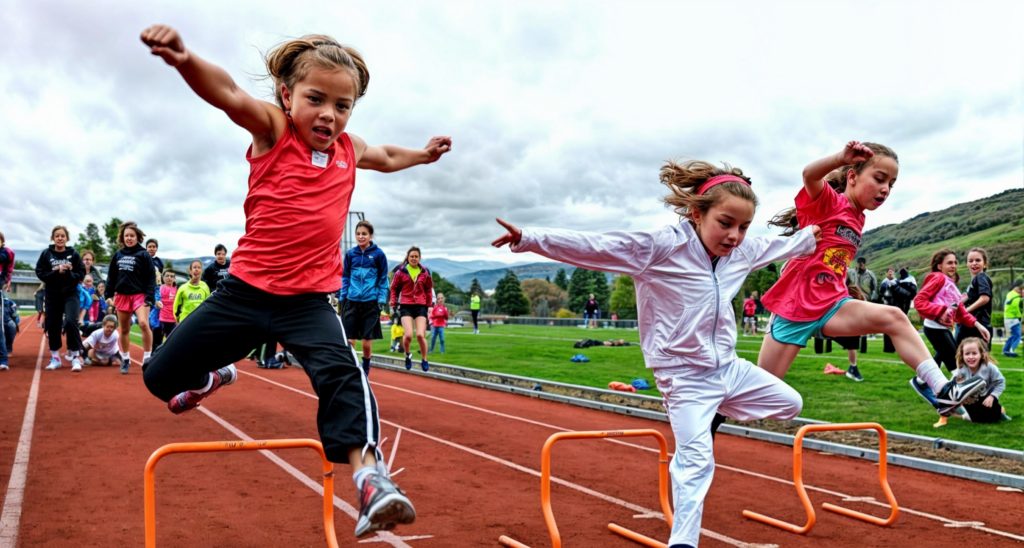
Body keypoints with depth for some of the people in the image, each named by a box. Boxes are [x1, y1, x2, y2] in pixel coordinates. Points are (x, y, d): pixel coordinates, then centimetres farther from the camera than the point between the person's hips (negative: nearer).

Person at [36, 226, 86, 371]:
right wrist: (56, 272, -17)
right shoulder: (46, 254, 0)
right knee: (53, 325, 6)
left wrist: (68, 273, -18)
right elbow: (40, 273, -3)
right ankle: (55, 358, 19)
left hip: (71, 293, -2)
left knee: (71, 321, -19)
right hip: (52, 294, 2)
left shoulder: (73, 254, -1)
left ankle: (76, 357, -14)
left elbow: (81, 274, -1)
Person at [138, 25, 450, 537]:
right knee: (161, 377, 8)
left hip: (308, 301, 1)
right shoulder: (272, 128, -7)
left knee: (342, 374, -27)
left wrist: (423, 155, 31)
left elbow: (383, 157, 35)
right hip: (244, 291, -1)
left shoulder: (349, 149, 7)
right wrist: (186, 60, -50)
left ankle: (368, 474, -31)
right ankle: (215, 375, 41)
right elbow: (229, 95, -32)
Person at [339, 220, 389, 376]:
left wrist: (382, 299, -4)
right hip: (351, 302, 2)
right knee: (349, 340, -3)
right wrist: (342, 297, 5)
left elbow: (383, 279, 4)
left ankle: (365, 370, 26)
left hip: (370, 303, -2)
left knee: (367, 342, 3)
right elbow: (345, 277, 13)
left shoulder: (378, 254, -1)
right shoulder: (350, 254, 6)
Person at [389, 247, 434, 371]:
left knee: (420, 335, -9)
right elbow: (394, 288, 9)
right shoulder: (401, 272, 0)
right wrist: (394, 302, 2)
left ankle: (424, 360, 14)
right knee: (408, 335, -14)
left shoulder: (425, 273, 5)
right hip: (406, 306, -1)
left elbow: (428, 288, 16)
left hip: (421, 306, 1)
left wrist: (429, 303, 10)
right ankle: (408, 354, 19)